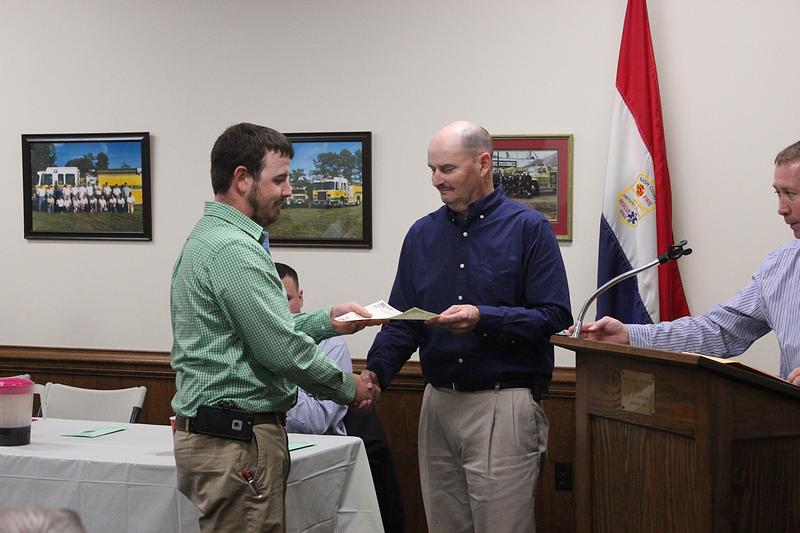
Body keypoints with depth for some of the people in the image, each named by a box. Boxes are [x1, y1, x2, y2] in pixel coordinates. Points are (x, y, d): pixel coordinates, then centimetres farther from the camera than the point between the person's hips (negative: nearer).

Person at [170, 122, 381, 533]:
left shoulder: (209, 237, 16)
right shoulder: (233, 249, -18)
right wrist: (349, 388, -6)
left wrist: (328, 320, 11)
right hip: (238, 439, -10)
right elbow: (283, 350, -20)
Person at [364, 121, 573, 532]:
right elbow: (402, 320, 10)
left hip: (504, 405, -5)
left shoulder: (528, 228, -5)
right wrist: (376, 370, -8)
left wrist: (483, 319, -23)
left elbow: (555, 316, -11)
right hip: (439, 402, 5)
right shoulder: (422, 234, 10)